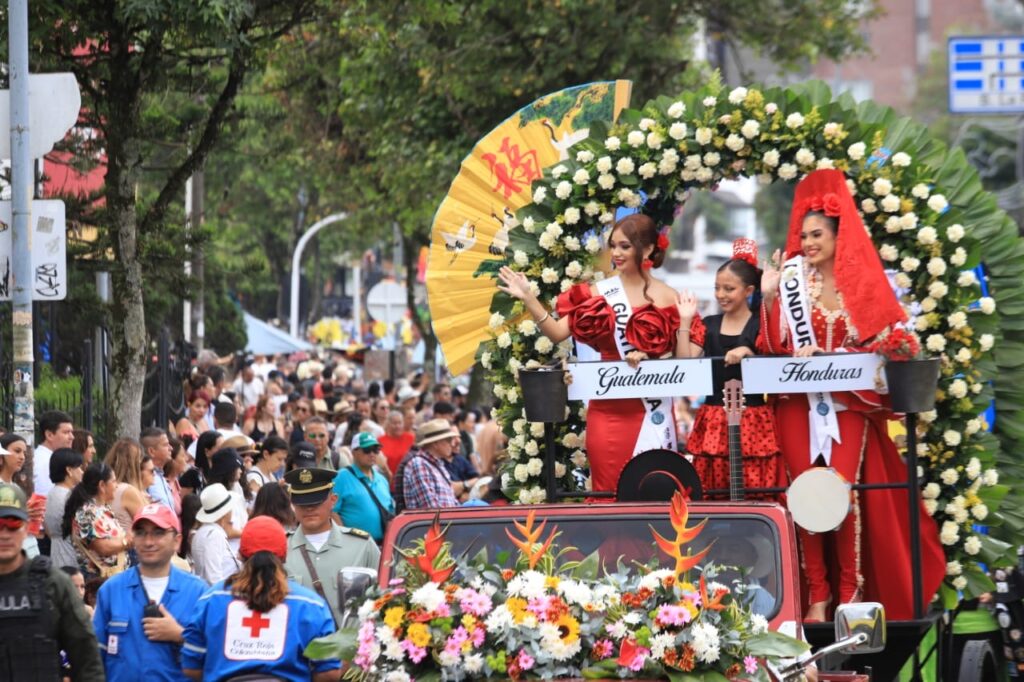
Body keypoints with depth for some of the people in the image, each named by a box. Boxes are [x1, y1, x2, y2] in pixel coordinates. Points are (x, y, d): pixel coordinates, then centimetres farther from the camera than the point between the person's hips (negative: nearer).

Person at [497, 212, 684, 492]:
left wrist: (649, 359, -17)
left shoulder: (668, 298, 2)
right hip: (608, 409, 1)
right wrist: (528, 298, -13)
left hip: (652, 411, -1)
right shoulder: (600, 292, 4)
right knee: (608, 492, 2)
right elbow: (558, 332, -4)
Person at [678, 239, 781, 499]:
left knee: (754, 495, -8)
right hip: (713, 422, 4)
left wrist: (748, 353, -23)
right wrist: (685, 321, 2)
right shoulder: (708, 326, 12)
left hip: (752, 421, -4)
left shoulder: (761, 326, 0)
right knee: (710, 495, 1)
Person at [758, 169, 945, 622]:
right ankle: (817, 595, 1)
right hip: (799, 403, 1)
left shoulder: (862, 283, 1)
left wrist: (828, 358, -15)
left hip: (847, 405, -1)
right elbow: (776, 346, -2)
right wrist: (769, 299, -14)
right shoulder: (793, 279, 2)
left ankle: (851, 592, 1)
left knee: (845, 492, -10)